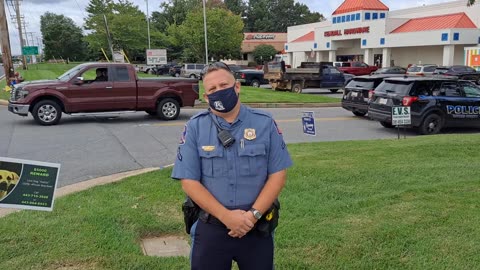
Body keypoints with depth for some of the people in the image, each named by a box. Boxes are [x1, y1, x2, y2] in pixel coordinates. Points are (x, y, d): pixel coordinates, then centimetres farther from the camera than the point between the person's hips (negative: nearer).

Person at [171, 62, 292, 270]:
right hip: (210, 228, 0)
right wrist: (226, 216, -16)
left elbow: (278, 174, -4)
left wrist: (253, 215, -14)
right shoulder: (194, 127, -4)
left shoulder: (265, 123, -3)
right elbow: (189, 181, -8)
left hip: (257, 227, 1)